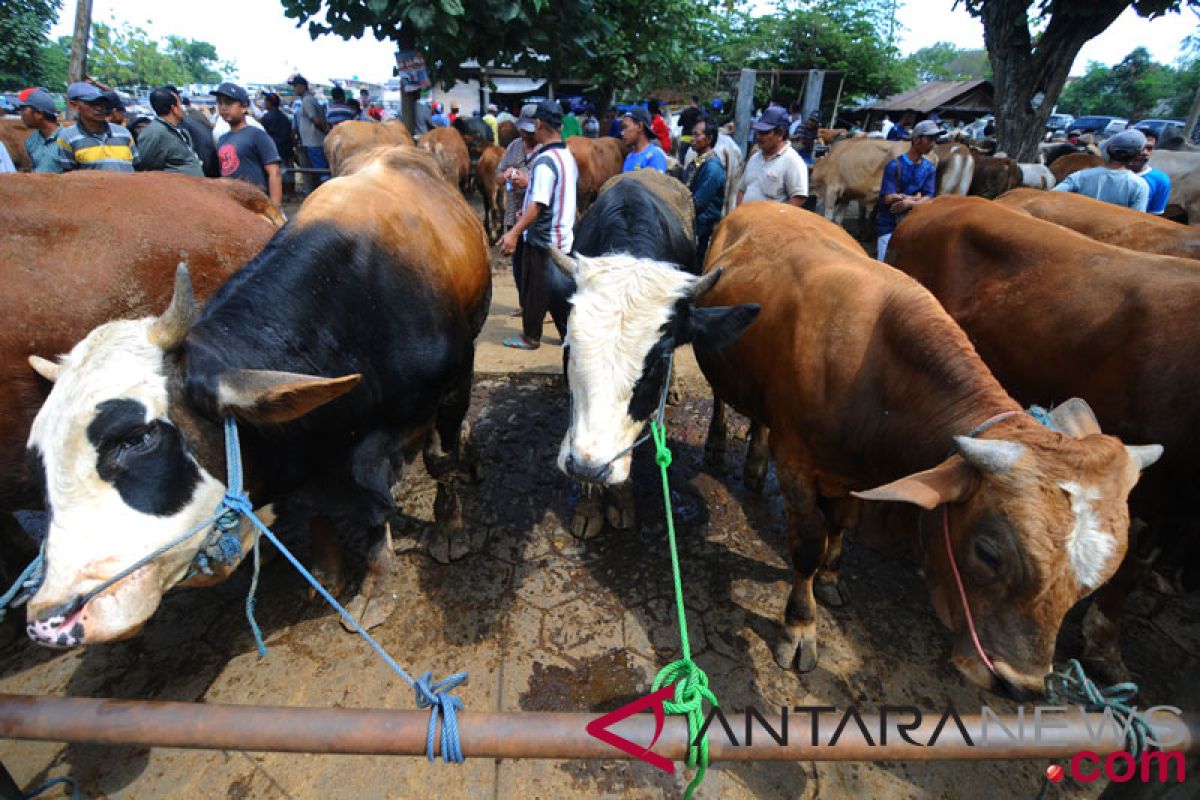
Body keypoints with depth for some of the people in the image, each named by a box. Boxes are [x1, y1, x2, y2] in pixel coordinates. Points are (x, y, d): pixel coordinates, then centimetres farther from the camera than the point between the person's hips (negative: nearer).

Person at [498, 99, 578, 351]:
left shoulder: (544, 161, -19)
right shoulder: (568, 156, 9)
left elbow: (538, 204, -26)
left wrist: (515, 232, -31)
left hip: (542, 238, -8)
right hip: (564, 235, 8)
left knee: (536, 290, 4)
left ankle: (530, 337, 16)